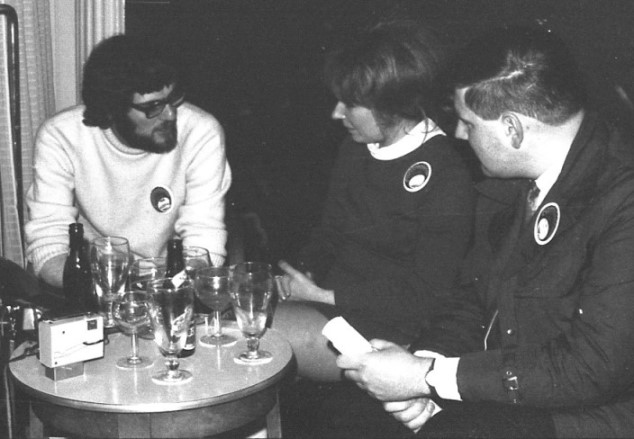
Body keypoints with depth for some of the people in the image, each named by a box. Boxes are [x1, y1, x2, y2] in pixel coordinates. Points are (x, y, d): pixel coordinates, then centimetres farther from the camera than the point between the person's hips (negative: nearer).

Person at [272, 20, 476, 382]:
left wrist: (324, 295, -15)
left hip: (392, 331, -7)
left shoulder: (447, 178, -16)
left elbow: (424, 295, -16)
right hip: (330, 304, 7)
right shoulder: (355, 151, 9)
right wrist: (301, 275, -3)